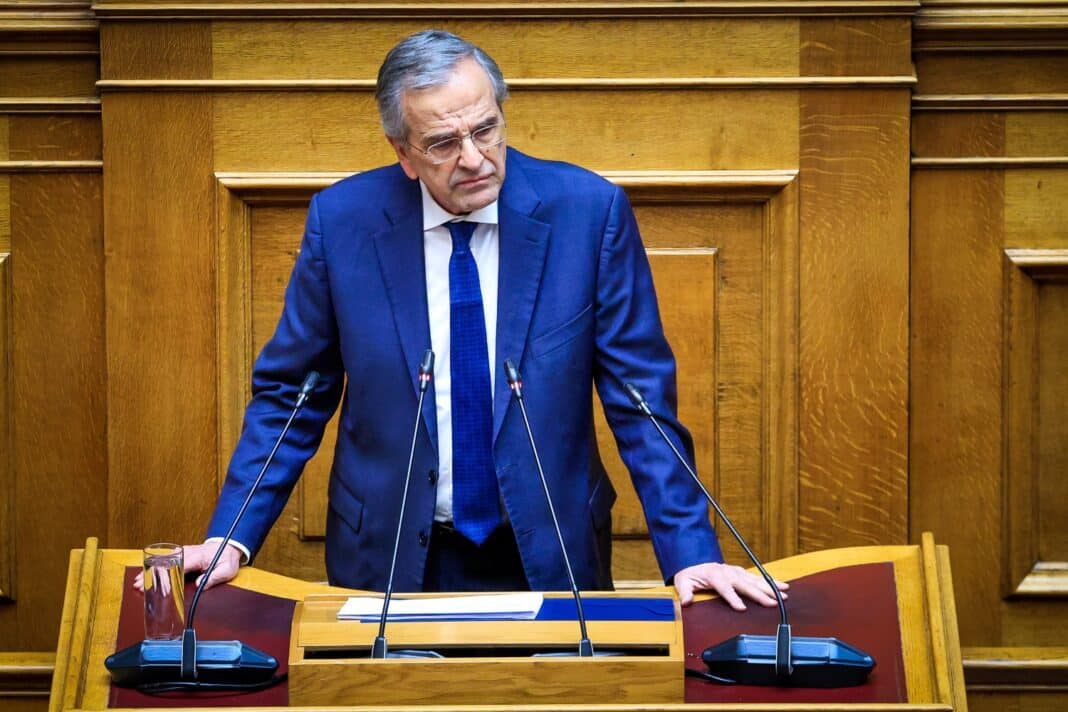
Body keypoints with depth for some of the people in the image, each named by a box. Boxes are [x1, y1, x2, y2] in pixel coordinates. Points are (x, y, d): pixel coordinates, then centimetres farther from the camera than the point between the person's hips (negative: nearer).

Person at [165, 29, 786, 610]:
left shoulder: (590, 212, -9)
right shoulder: (341, 221, -7)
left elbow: (642, 396, -6)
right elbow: (289, 394, 2)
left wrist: (690, 552, -13)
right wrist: (232, 539, -8)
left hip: (549, 556, 0)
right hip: (389, 558, 1)